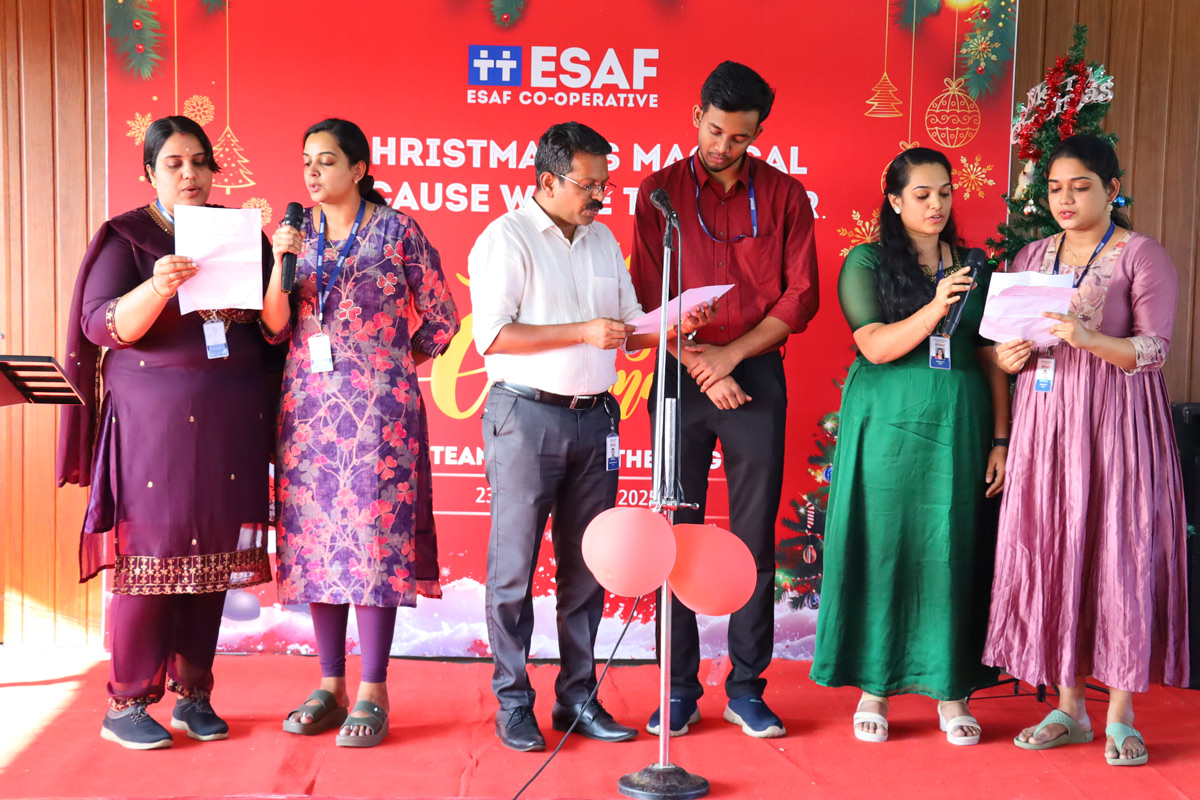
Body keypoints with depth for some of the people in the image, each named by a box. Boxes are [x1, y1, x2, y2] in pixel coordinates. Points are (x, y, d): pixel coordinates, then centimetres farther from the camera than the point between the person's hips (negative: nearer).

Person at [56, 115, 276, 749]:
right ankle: (125, 705, 6)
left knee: (212, 555, 5)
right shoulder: (125, 238, 3)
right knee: (150, 554, -4)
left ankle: (193, 695, 15)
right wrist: (158, 286, -26)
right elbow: (101, 325, -9)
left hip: (231, 425, 3)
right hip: (153, 422, -3)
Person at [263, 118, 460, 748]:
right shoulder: (296, 231, 10)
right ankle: (330, 685, 18)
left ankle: (372, 694, 5)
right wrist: (280, 261, -8)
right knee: (315, 540, 6)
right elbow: (274, 328, 5)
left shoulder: (398, 231, -2)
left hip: (377, 408, -4)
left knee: (375, 538, -4)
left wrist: (392, 366, 5)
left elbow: (440, 319, 4)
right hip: (308, 407, 4)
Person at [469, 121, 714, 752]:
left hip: (595, 417, 6)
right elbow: (492, 335, -14)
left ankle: (578, 696, 20)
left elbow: (629, 327, 20)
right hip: (527, 416, -6)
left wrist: (673, 325, 0)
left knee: (586, 566, 9)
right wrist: (584, 332, -17)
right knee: (514, 565, 0)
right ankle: (513, 705, 11)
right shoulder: (506, 238, -4)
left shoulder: (603, 240, 16)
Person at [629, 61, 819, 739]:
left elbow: (802, 296, 0)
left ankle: (747, 688, 14)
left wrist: (729, 355, -9)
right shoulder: (661, 191, 5)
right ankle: (680, 689, 12)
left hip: (757, 377, 0)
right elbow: (649, 295, 1)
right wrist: (699, 366, -9)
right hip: (680, 376, 0)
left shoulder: (784, 194, 6)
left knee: (755, 539, 4)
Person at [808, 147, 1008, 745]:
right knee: (882, 548, 1)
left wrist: (1000, 440, 4)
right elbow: (876, 345, -9)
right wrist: (935, 308, -22)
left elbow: (992, 360, 10)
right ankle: (874, 686, 13)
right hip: (887, 425, -2)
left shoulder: (973, 268, 11)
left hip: (960, 426, 3)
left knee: (954, 551, 4)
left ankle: (952, 690, 15)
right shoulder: (866, 263, 2)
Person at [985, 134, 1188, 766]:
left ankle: (1121, 714, 7)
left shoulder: (1142, 256, -1)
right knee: (1048, 555, 2)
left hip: (1115, 422, -4)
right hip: (1044, 419, 4)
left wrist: (1088, 339, -26)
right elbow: (1008, 342, 15)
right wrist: (1008, 358, -7)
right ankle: (1069, 707, 14)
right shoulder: (1031, 257, 13)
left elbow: (1153, 349, -10)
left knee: (1120, 552, -4)